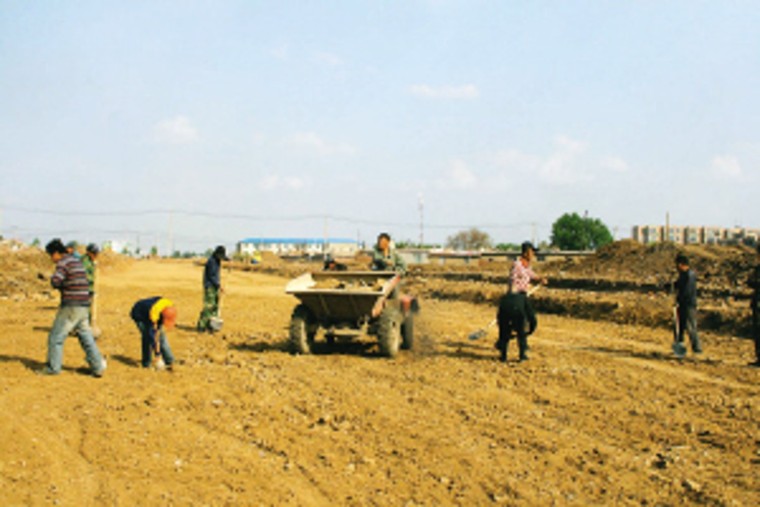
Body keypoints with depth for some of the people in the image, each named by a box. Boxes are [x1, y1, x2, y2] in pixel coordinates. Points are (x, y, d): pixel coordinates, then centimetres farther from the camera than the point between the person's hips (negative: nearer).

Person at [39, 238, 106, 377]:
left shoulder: (64, 262, -11)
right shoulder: (76, 261, 18)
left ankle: (52, 368, 8)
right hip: (83, 306, 8)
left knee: (56, 337, 3)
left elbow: (55, 281, -25)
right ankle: (98, 367, 6)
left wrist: (53, 278, -2)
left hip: (71, 306, -8)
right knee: (86, 337, 11)